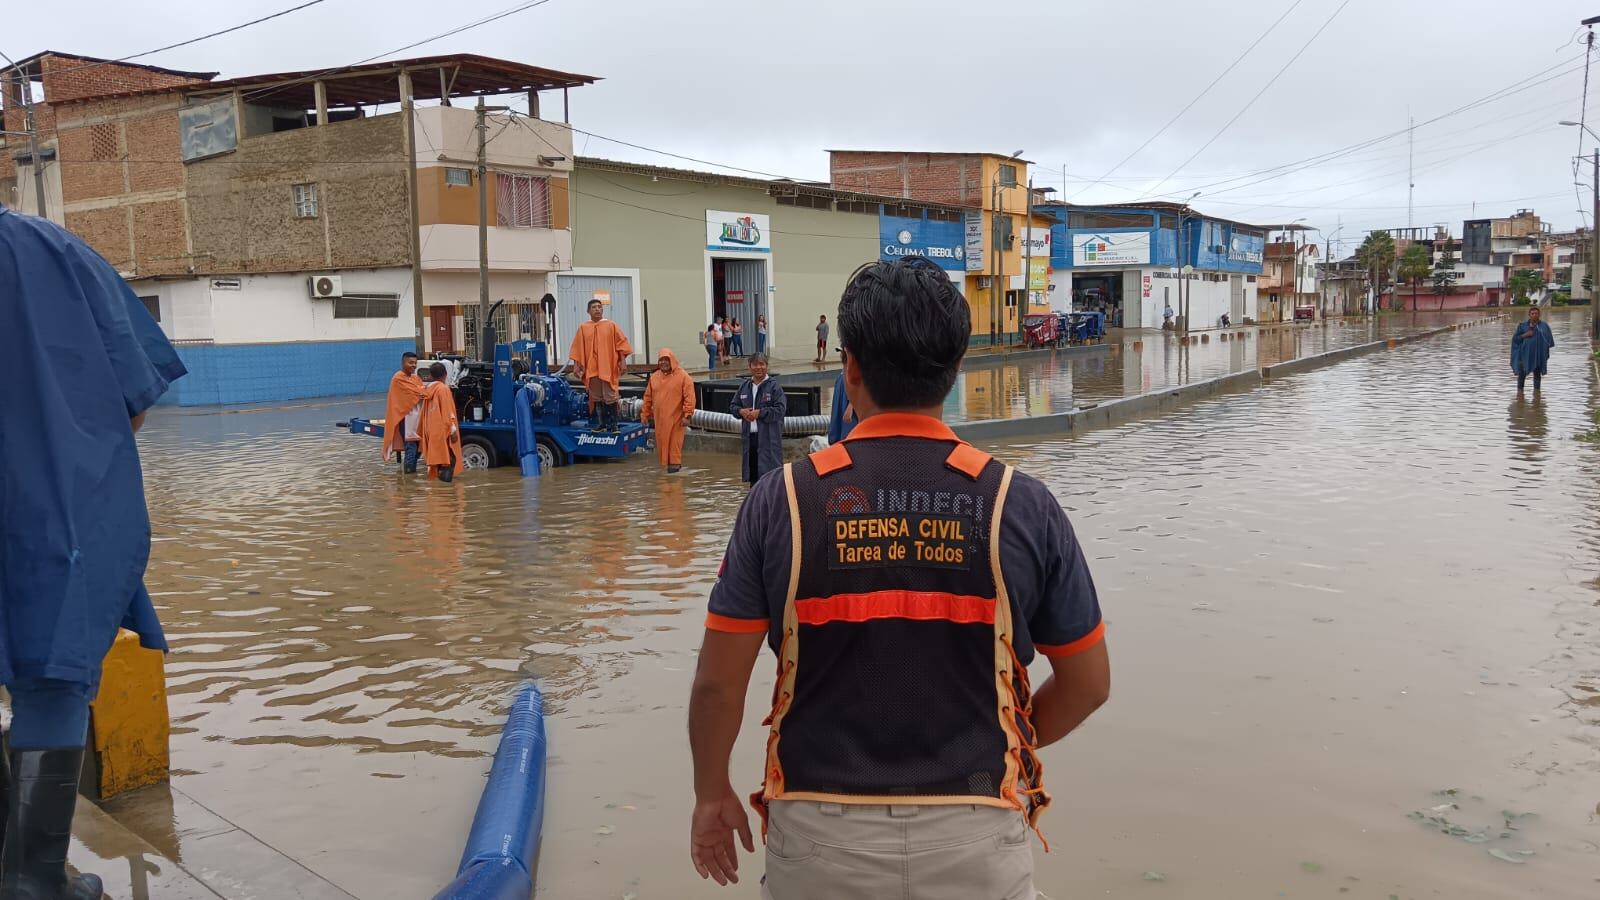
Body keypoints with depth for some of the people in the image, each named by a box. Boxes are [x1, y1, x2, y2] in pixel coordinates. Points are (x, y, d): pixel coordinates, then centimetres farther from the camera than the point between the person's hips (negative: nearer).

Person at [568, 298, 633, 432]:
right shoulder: (583, 328, 6)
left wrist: (622, 360, -5)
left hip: (609, 368, -2)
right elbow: (577, 348, 7)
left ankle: (613, 423, 3)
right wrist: (576, 365, 2)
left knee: (610, 396, -5)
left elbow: (622, 342, 2)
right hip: (591, 368, 2)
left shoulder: (611, 326, 3)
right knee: (597, 397, 4)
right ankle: (603, 422, 12)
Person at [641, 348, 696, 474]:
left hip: (675, 417, -4)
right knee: (662, 440, 6)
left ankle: (675, 462, 9)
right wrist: (644, 414, 13)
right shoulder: (654, 376, 10)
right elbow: (648, 396, 15)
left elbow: (689, 397, -9)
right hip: (660, 417, 4)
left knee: (675, 441, -1)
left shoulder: (683, 376, -5)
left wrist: (686, 415, -15)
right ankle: (665, 462, 16)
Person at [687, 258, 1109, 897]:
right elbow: (1088, 684, 1)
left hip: (822, 840, 1)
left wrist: (711, 793, 11)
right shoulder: (1021, 505, -8)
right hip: (974, 838, 0)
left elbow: (718, 682, -6)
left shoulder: (782, 500, -10)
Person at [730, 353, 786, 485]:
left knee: (769, 471, -7)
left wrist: (760, 412, -15)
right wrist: (741, 411, -2)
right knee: (752, 470, 13)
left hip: (769, 438, -6)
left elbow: (780, 409, -13)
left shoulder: (774, 386, -5)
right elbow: (733, 405, 20)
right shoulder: (744, 386, 12)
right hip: (748, 436, 6)